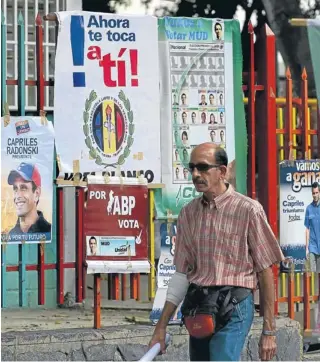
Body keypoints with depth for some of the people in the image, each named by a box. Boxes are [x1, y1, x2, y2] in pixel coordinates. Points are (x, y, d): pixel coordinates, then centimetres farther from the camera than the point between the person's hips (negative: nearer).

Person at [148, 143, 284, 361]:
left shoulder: (248, 210, -7)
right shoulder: (188, 213, 10)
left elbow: (265, 272, -4)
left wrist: (269, 331, -5)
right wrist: (161, 327, 11)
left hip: (232, 309, -6)